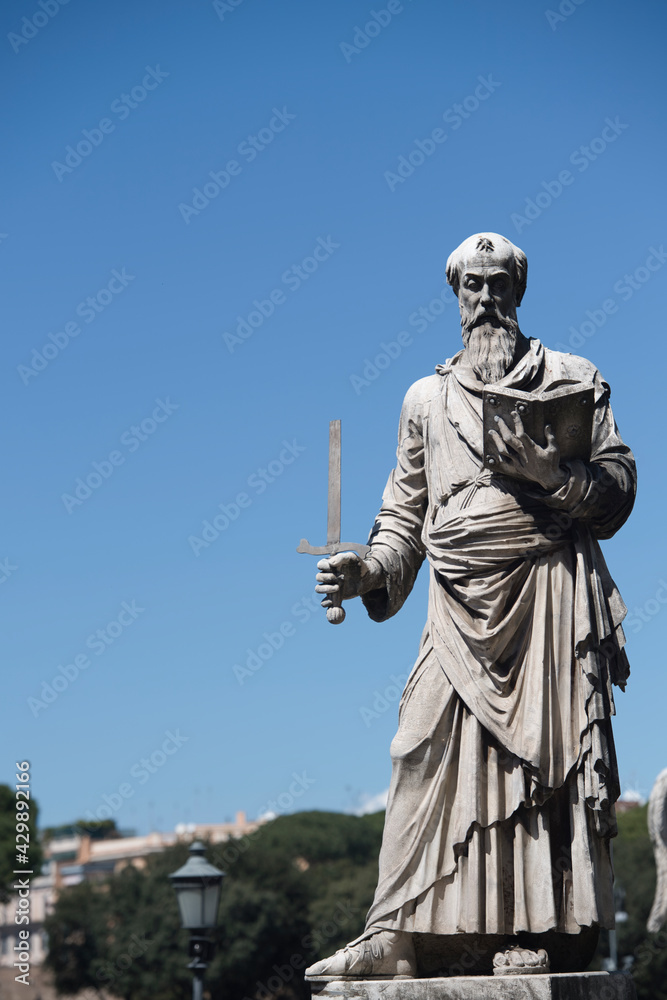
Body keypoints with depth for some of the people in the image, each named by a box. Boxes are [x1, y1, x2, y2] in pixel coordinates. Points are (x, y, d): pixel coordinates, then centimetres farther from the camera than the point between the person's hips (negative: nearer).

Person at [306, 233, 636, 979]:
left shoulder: (572, 379, 11)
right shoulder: (427, 397, 20)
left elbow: (617, 488, 4)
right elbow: (406, 510, 16)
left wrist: (549, 471, -14)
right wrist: (368, 571, -1)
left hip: (547, 590, -2)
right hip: (461, 605, 3)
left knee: (545, 751, -6)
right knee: (434, 755, -5)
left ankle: (537, 932, -2)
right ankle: (400, 937, -5)